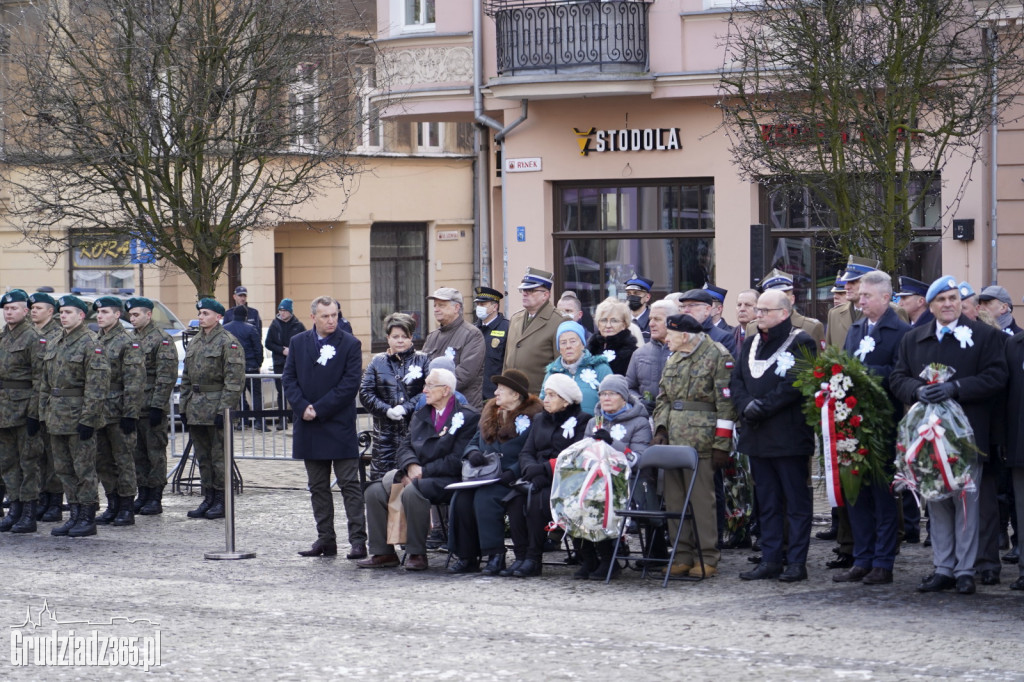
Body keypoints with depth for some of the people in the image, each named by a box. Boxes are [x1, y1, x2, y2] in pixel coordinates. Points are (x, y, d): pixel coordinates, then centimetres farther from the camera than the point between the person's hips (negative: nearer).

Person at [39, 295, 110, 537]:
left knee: (84, 469, -3)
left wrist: (88, 419, -20)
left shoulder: (90, 345, -11)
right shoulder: (54, 346, 14)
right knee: (64, 469, 11)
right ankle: (75, 515, 18)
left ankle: (88, 519, 3)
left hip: (78, 416, -8)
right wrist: (45, 413, 12)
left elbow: (98, 385, -16)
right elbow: (45, 383, 19)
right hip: (57, 419, 8)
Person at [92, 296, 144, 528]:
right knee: (102, 462, 10)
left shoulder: (128, 343, -8)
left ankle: (127, 509, 4)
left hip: (119, 413, -7)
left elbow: (135, 382, -12)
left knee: (124, 460, -1)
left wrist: (130, 414, -17)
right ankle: (113, 506, 18)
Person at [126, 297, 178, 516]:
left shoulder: (162, 339, -8)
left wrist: (157, 406, -18)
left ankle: (156, 499, 1)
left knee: (155, 452, -2)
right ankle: (143, 495, 16)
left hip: (152, 406, -7)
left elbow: (166, 376, -13)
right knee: (138, 452, 9)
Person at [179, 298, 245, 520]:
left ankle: (222, 501, 3)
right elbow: (186, 379, 20)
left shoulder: (228, 343, -9)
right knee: (202, 457, 11)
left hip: (217, 408, -8)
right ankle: (208, 498, 18)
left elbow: (234, 380, -14)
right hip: (196, 409, 8)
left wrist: (223, 409, -19)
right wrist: (184, 407, 13)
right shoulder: (194, 343, 15)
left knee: (219, 457, -3)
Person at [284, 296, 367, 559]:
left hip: (340, 426, -4)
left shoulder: (350, 344, -3)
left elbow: (350, 384, -10)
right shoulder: (297, 343, 9)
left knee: (350, 485, -4)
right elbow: (288, 378, 6)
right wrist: (302, 407, -10)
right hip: (309, 427, 4)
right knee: (318, 487, 9)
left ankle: (358, 540, -5)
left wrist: (319, 409, -14)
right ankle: (325, 540, 15)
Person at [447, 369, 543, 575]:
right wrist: (473, 453, 2)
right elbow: (474, 441, 26)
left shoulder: (531, 417, -1)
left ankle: (496, 556, -26)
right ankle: (466, 557, -14)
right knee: (461, 499, -21)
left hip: (511, 479, -6)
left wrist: (511, 474, -22)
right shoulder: (490, 413, 22)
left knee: (485, 497, -33)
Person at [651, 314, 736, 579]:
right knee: (674, 498, 7)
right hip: (673, 439, 7)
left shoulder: (718, 356, -6)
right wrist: (661, 429, 4)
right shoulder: (673, 359, 17)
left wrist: (721, 445, -12)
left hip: (700, 442, -7)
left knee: (702, 499, -5)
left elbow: (726, 403, -9)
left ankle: (707, 559, 2)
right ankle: (683, 556, 15)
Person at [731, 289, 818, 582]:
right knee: (766, 501, 10)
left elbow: (796, 385, -16)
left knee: (796, 501, -1)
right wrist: (746, 406, -7)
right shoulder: (751, 344, 17)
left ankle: (797, 562, 2)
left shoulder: (801, 343, -6)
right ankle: (770, 560, 14)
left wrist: (762, 406, -17)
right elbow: (736, 380, 12)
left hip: (789, 435, -7)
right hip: (757, 435, 7)